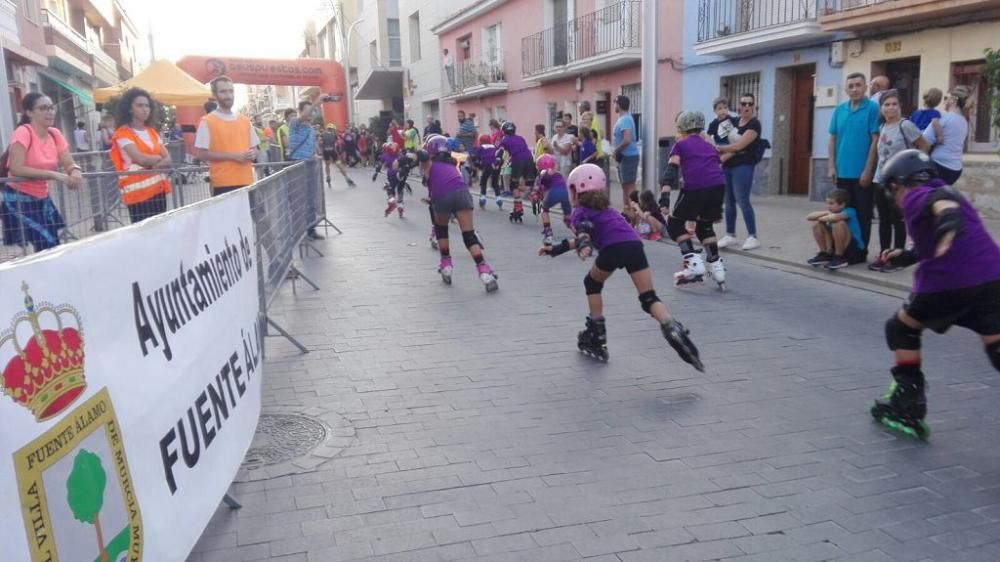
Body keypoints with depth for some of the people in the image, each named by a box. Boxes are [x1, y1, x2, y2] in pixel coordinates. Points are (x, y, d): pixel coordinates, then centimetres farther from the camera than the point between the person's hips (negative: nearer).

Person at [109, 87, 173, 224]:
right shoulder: (123, 133, -4)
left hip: (158, 189, 6)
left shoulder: (152, 132, 16)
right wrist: (158, 158, 1)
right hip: (138, 192, -6)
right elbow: (140, 159, -17)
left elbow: (168, 159, 7)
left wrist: (155, 165, -13)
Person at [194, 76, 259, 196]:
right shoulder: (207, 122, -2)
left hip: (246, 182, 5)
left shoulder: (245, 120, 14)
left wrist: (252, 154, -4)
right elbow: (200, 154, -7)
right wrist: (232, 156, -14)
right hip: (223, 183, -5)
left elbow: (254, 148, 21)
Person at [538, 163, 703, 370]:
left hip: (613, 248, -5)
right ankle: (673, 329, -26)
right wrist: (557, 248, 51)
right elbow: (587, 235, 45)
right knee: (649, 298, 3)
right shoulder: (604, 208, 39)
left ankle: (597, 338, 24)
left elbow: (583, 231, -7)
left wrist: (583, 247, -27)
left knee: (592, 284, 23)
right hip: (634, 244, 5)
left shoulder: (579, 212, 18)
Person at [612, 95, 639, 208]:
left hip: (628, 156, -10)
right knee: (625, 185, 15)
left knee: (629, 185, -8)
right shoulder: (623, 118, 14)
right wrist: (617, 152, 9)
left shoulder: (625, 120, -17)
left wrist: (616, 150, -14)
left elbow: (627, 140, -28)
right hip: (624, 156, 10)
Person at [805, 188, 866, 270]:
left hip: (855, 248, -7)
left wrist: (821, 218, -20)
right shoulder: (830, 213, 2)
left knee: (838, 223, -31)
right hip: (836, 246, 7)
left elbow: (836, 217, -40)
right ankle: (825, 254, 1)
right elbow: (808, 217, -6)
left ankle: (839, 258, -17)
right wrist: (826, 213, -17)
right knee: (817, 224, -6)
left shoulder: (850, 212, -17)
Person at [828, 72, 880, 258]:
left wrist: (867, 170, -14)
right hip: (843, 172, 5)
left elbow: (875, 140, -10)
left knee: (862, 214, 4)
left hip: (862, 173, -5)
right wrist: (832, 167, 2)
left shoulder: (872, 108, -7)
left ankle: (860, 252, 13)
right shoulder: (839, 110, 7)